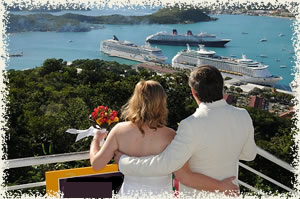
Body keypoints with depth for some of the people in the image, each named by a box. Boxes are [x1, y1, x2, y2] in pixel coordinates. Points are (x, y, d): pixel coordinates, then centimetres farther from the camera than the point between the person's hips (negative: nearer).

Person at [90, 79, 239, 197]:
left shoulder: (120, 130, -14)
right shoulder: (169, 136, -22)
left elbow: (96, 163, -9)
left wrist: (95, 141, 10)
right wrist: (220, 186, -18)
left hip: (129, 193, 3)